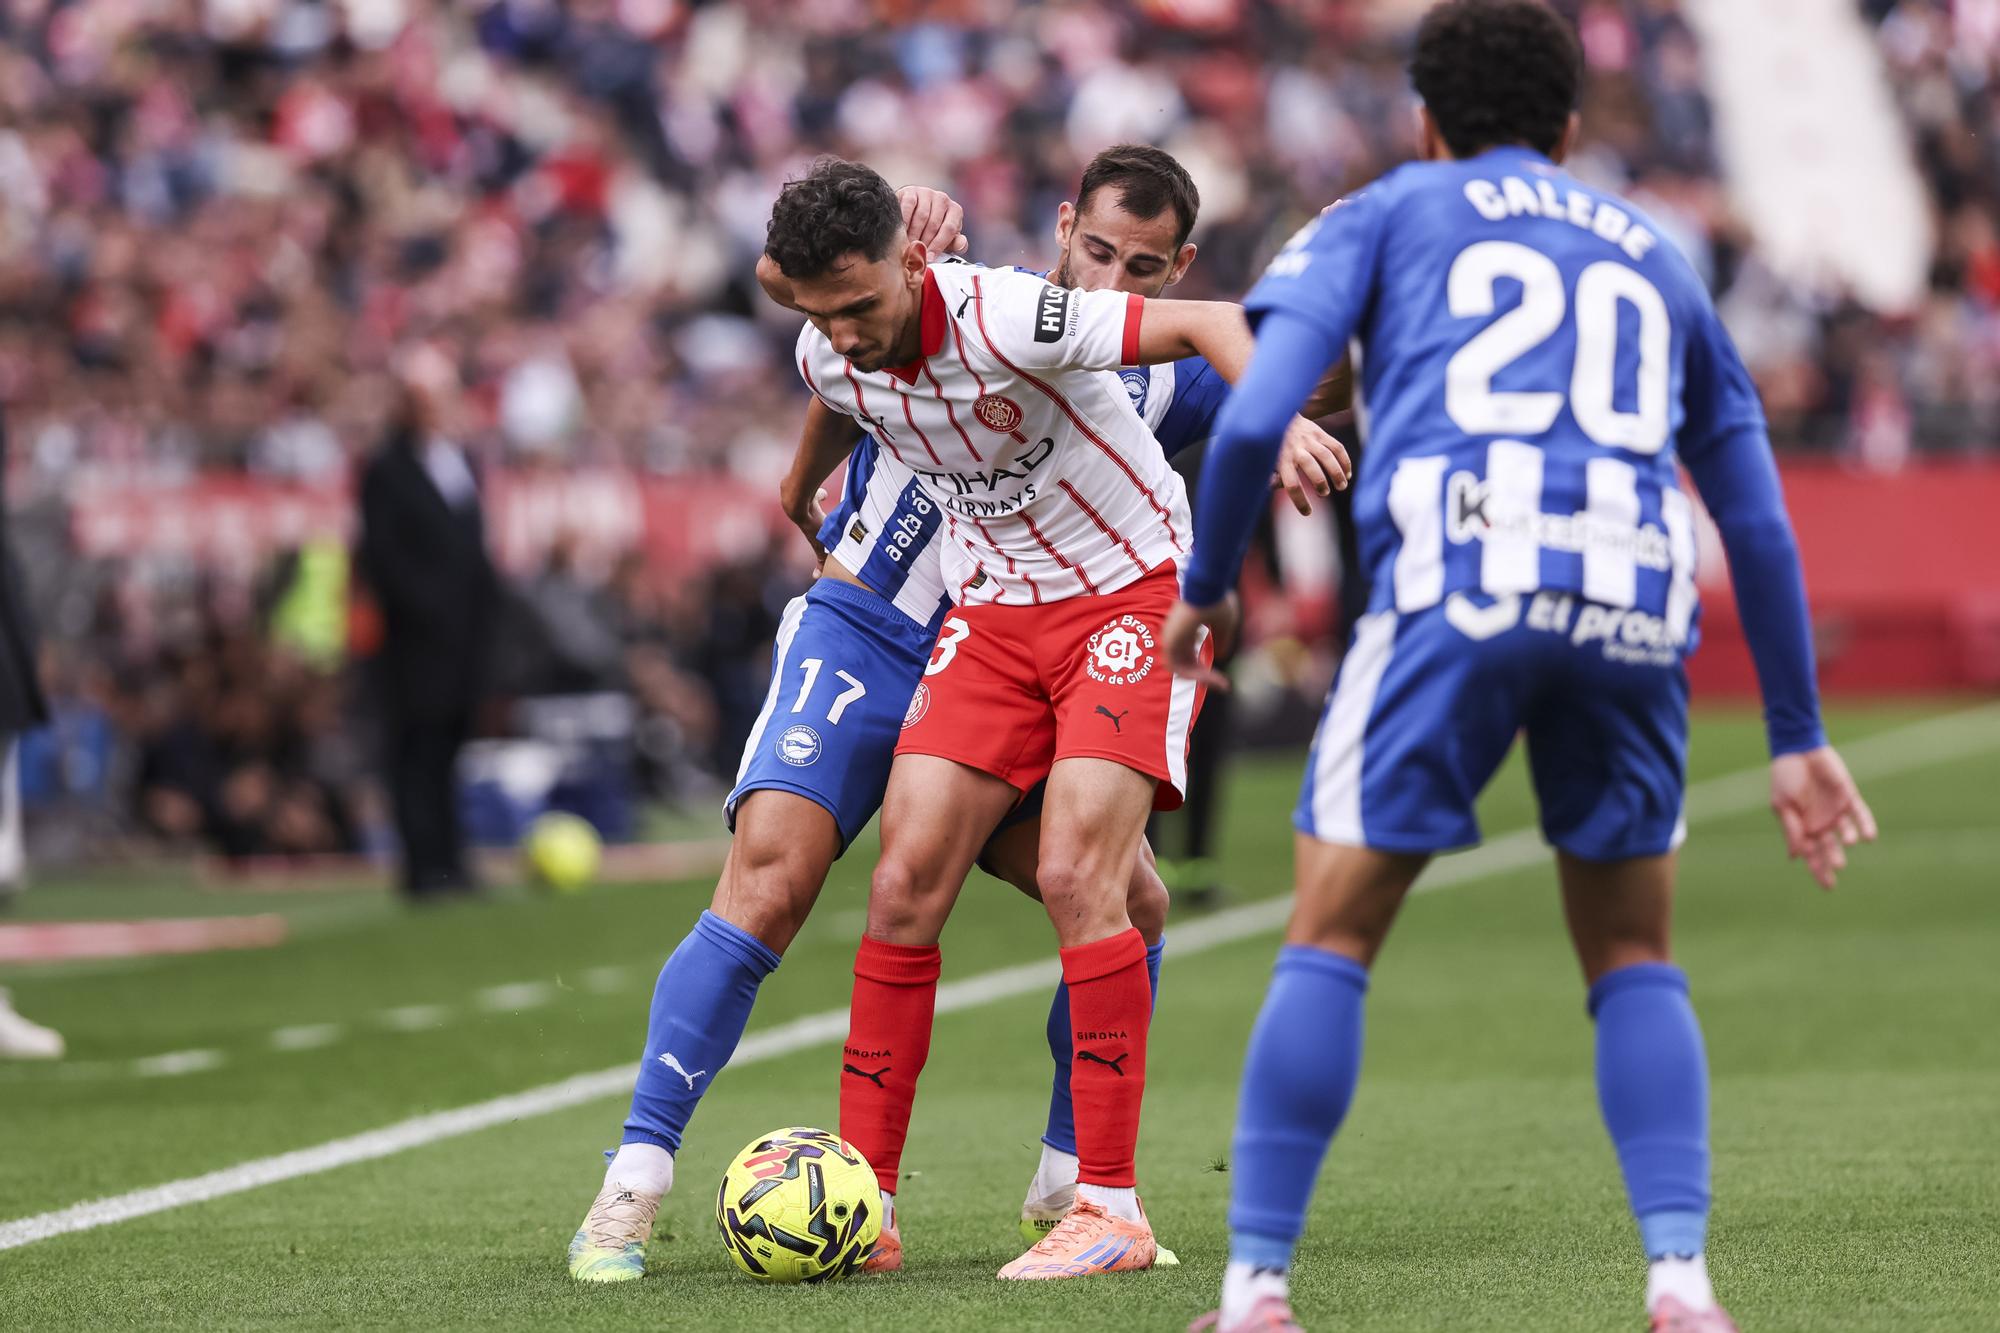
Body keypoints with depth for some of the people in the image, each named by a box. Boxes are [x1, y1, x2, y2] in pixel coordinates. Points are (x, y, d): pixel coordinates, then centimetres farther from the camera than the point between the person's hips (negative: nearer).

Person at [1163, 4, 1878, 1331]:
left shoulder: (1382, 216, 21)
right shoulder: (1658, 260, 30)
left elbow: (1256, 417, 5)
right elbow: (1760, 524, 28)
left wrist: (1203, 591, 20)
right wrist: (1797, 737, 33)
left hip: (1453, 586, -3)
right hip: (1634, 600, 3)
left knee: (1330, 937, 7)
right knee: (1633, 957, 17)